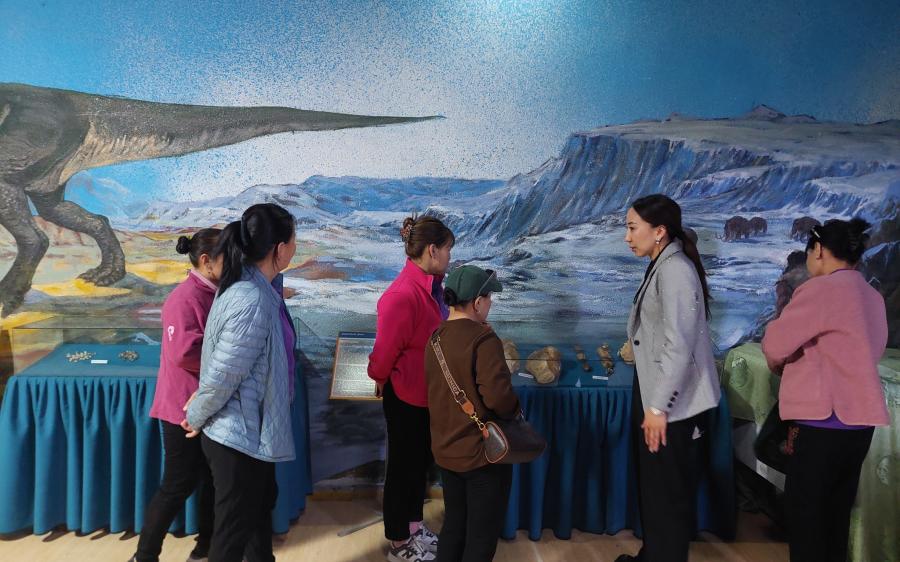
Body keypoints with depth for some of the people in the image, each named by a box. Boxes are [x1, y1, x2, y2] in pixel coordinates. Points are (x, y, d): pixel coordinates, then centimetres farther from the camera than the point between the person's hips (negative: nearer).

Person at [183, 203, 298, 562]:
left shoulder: (251, 286, 2)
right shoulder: (252, 301, -29)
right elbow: (223, 375, -25)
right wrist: (196, 419, -9)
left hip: (251, 428, 9)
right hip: (238, 434, -9)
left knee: (261, 504, 28)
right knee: (233, 531, 9)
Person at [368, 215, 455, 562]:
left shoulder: (431, 286, 1)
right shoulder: (403, 294, -28)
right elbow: (386, 349, -19)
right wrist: (381, 380, -2)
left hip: (428, 391, 8)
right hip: (406, 394, -8)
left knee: (422, 461, 21)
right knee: (403, 465, 8)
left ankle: (414, 526, 40)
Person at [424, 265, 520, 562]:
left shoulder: (436, 337, 4)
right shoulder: (483, 338, -21)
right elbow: (498, 395, -27)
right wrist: (514, 412, -9)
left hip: (445, 450, 7)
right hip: (482, 452, -7)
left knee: (454, 524, 22)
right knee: (482, 536, 8)